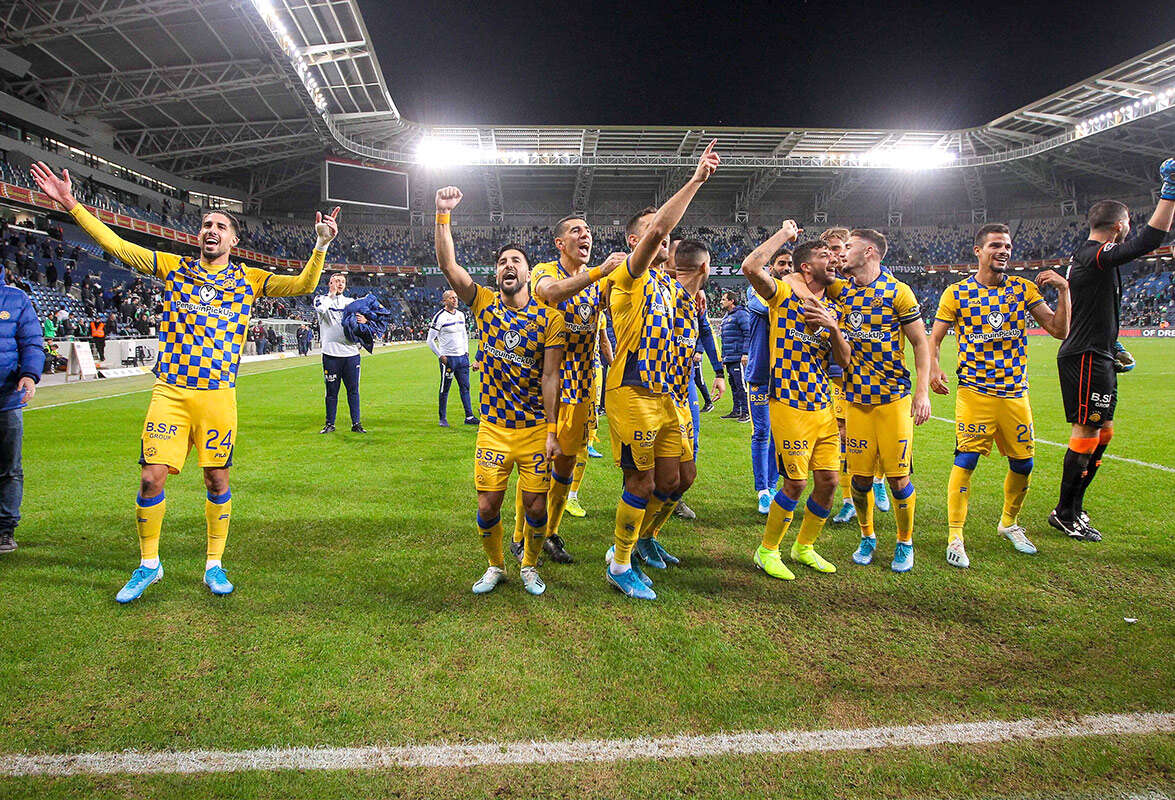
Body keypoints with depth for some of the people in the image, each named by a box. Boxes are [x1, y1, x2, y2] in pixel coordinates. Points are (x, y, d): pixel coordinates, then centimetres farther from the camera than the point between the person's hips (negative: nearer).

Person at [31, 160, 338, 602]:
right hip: (170, 391, 1)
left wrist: (321, 246, -12)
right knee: (151, 477, -3)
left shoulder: (248, 279, 7)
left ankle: (214, 564, 21)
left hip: (218, 395, 0)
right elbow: (117, 246, 7)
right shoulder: (174, 267, 10)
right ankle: (148, 564, 18)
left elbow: (303, 285, 0)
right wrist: (71, 205, 1)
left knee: (217, 480, 5)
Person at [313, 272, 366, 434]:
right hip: (331, 354, -3)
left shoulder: (351, 302, 17)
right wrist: (331, 293, -6)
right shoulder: (321, 298, 6)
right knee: (332, 390, 3)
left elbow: (358, 322, 16)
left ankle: (356, 423, 9)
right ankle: (330, 424, 13)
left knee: (353, 390, 3)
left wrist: (364, 321, -7)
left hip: (351, 353, 3)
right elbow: (320, 309, -18)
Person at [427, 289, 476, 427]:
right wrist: (440, 356, -12)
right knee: (445, 389, 1)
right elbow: (430, 340, -8)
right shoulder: (439, 317, -9)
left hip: (462, 357, 6)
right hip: (448, 358, -6)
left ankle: (469, 416, 13)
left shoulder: (461, 315, 12)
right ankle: (443, 419, 10)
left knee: (465, 387, 7)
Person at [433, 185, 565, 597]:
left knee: (536, 506, 3)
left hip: (536, 429, -1)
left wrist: (552, 431, -8)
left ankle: (530, 566, 30)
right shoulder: (484, 304, 1)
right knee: (487, 506, 2)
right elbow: (448, 265, -10)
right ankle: (495, 566, 29)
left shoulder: (550, 318, -4)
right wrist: (443, 214, -17)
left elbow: (549, 378, -6)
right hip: (493, 428, 1)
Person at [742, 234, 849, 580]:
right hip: (790, 406, -7)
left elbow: (844, 361, 10)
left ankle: (804, 547, 29)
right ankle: (767, 551, 15)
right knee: (795, 483, -5)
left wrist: (833, 327, -8)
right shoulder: (784, 294, -2)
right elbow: (751, 266, -21)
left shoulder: (830, 309, 16)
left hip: (824, 406, 7)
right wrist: (784, 234, -9)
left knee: (828, 480, 7)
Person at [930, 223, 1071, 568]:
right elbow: (935, 337, 3)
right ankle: (955, 536, 1)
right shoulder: (957, 293, -1)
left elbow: (1060, 330, 4)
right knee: (965, 461, -10)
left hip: (1015, 393, 4)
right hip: (974, 392, -3)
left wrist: (1063, 290, -7)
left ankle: (1009, 523, 34)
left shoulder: (1025, 289, 6)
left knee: (1023, 464, 10)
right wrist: (933, 368, -15)